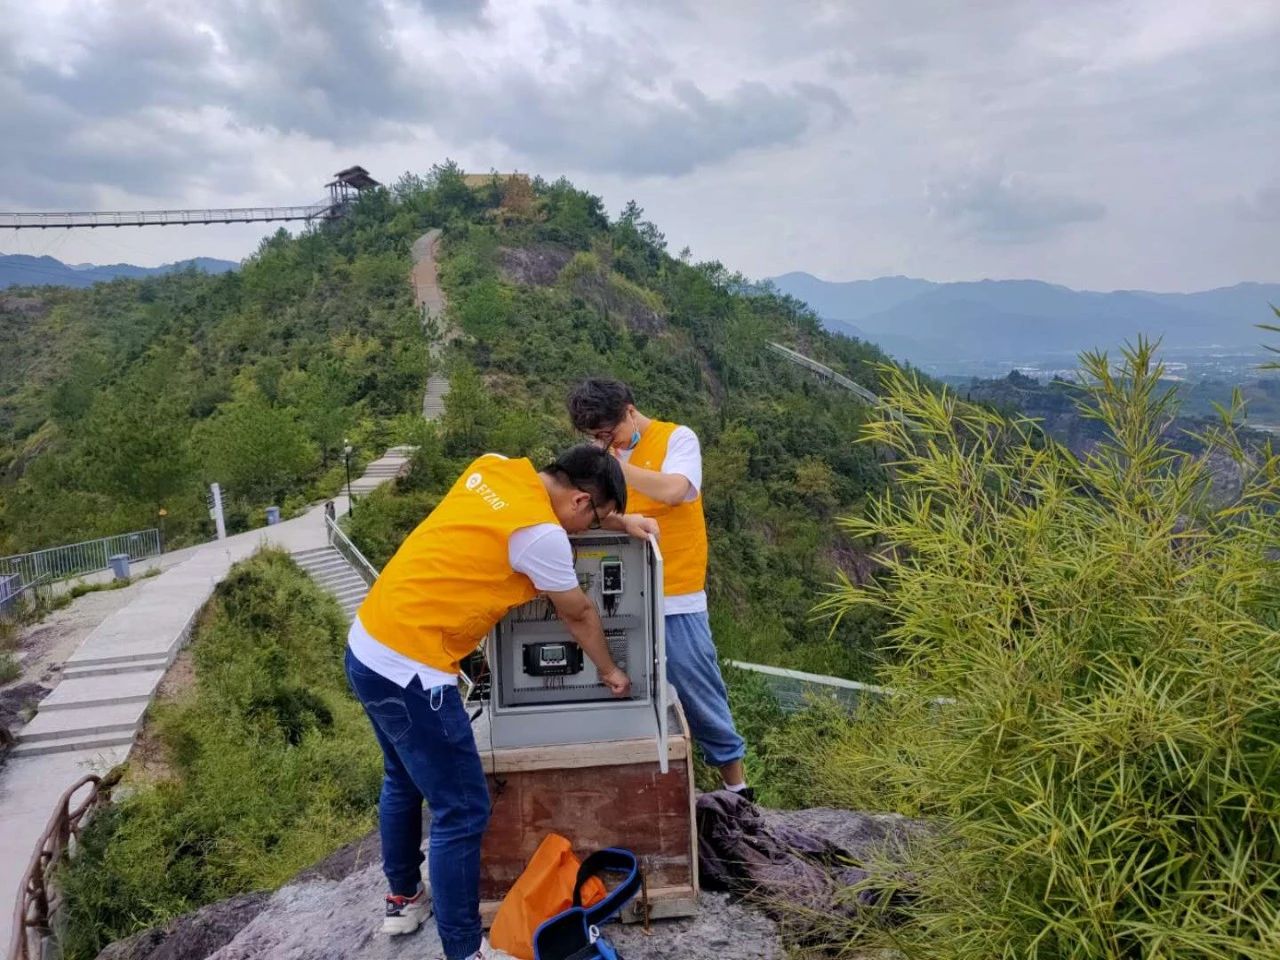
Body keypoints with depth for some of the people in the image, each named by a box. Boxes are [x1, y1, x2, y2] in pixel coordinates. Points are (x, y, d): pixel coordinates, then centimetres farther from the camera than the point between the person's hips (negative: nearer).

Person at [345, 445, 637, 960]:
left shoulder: (494, 465, 5)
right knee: (462, 811, 2)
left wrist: (610, 521, 20)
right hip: (407, 667, -10)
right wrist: (609, 672, 19)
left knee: (405, 781, 27)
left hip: (369, 643, 10)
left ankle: (403, 898, 46)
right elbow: (579, 615, -1)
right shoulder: (542, 534, -17)